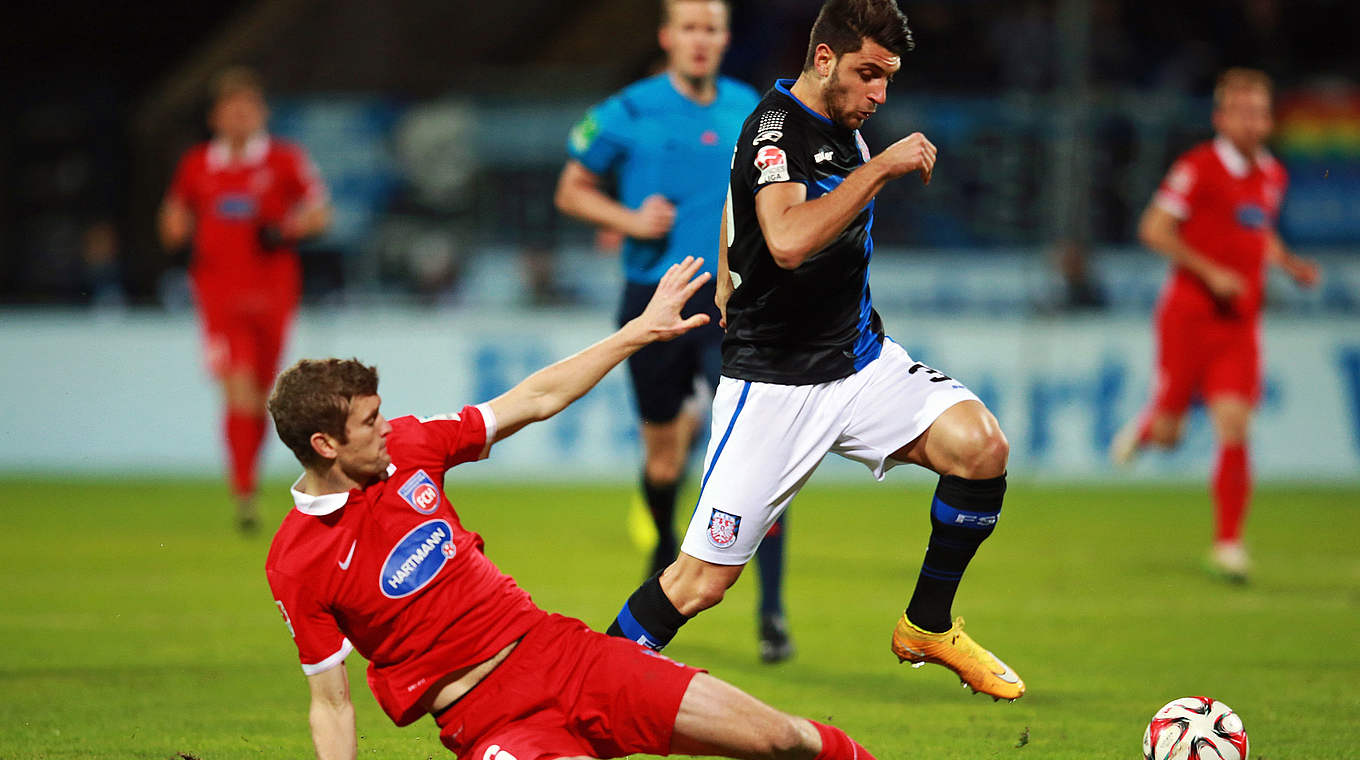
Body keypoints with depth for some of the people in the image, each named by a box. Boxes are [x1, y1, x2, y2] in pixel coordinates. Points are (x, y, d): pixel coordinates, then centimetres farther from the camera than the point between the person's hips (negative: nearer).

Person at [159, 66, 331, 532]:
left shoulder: (286, 161, 1)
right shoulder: (196, 165, 7)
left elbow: (319, 213, 4)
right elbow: (177, 210, 23)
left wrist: (285, 231, -14)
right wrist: (176, 236, 1)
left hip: (271, 294, 0)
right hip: (220, 294, 0)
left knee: (260, 396, 9)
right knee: (239, 392, -14)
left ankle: (248, 471, 34)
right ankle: (244, 495, -14)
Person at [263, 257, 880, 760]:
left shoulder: (405, 446, 2)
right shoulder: (296, 566, -11)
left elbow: (536, 400, 12)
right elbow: (331, 705, -5)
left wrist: (640, 331, 14)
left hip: (560, 650, 5)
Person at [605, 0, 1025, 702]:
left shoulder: (840, 125, 9)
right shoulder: (774, 129, -17)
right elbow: (789, 241, -37)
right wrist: (881, 166, -32)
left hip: (859, 360, 7)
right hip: (774, 381, -7)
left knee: (981, 446, -15)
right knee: (702, 580, -10)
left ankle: (926, 628, 3)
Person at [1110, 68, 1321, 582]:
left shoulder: (1272, 176, 11)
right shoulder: (1198, 168, -10)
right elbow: (1154, 229, -13)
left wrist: (1290, 264, 10)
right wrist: (1210, 272, -18)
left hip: (1240, 322, 4)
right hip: (1189, 313, -4)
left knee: (1234, 425, -9)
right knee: (1168, 431, 1)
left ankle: (1228, 544, -4)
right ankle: (1143, 429, 40)